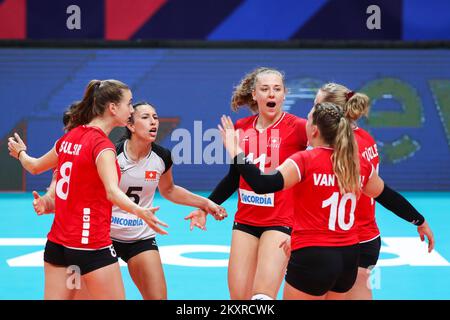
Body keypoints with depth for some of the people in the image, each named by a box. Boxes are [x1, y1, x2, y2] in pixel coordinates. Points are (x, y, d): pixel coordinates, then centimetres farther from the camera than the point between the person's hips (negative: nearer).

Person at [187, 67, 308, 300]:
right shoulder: (241, 128, 6)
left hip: (280, 222, -5)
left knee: (262, 295, -15)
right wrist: (207, 205, 18)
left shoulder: (296, 127, -9)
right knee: (238, 296, 5)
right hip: (245, 221, 5)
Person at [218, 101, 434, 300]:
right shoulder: (359, 164, 6)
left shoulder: (305, 161, -12)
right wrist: (420, 221, 35)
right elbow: (387, 196, 20)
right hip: (349, 255, 6)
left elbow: (262, 185, -23)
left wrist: (236, 151, -13)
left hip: (313, 258, -6)